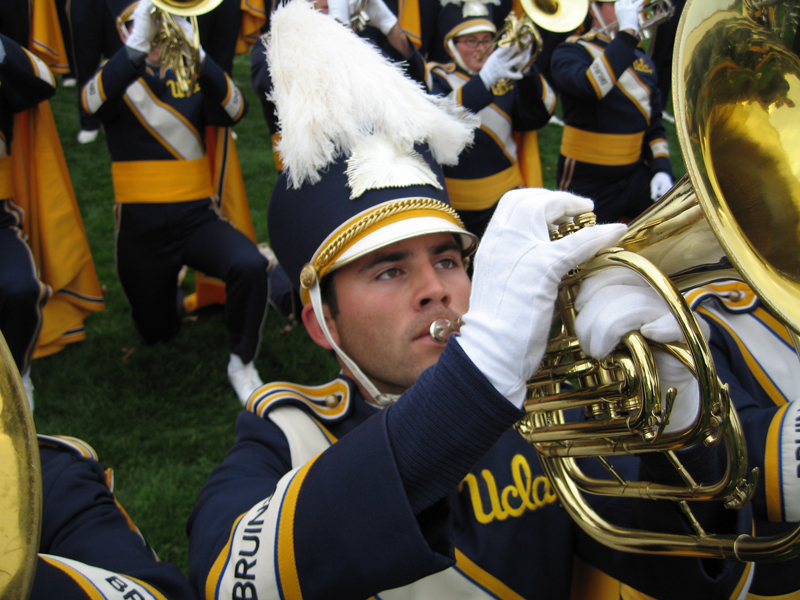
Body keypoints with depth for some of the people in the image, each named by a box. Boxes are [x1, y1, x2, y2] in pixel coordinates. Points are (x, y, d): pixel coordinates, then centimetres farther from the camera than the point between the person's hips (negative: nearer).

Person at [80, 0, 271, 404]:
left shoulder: (190, 78, 4)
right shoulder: (118, 80, 1)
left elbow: (233, 110, -18)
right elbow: (93, 102, -25)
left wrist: (195, 51, -33)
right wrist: (136, 47, -40)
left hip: (196, 217, 0)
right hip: (141, 226, 1)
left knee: (250, 267, -31)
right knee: (157, 333, 14)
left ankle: (242, 363, -9)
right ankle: (170, 278, 47)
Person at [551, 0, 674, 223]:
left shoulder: (642, 60, 13)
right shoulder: (571, 52, -7)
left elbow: (654, 124, 16)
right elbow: (590, 85, -31)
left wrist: (662, 167, 1)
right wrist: (627, 31, -28)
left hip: (636, 175, 5)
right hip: (587, 183, -4)